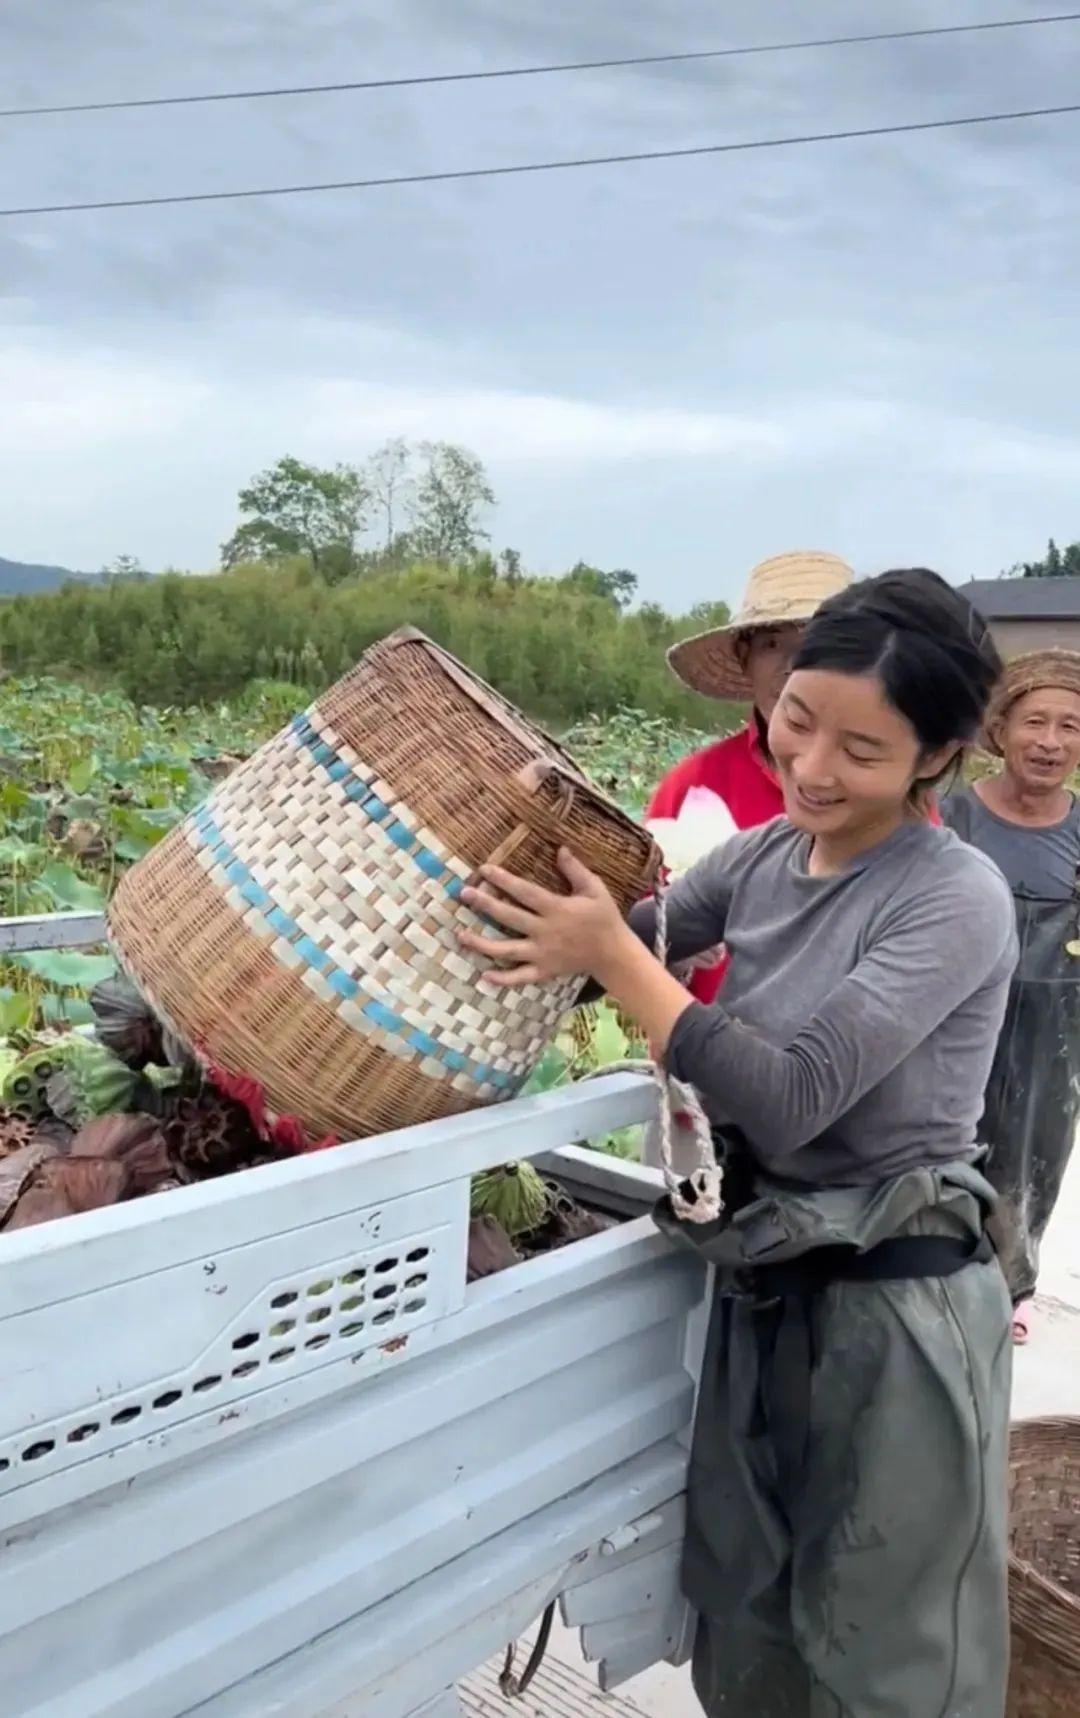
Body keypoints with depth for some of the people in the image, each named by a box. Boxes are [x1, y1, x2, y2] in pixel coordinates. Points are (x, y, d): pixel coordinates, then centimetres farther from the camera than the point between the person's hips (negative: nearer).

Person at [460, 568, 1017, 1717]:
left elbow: (790, 1098, -27)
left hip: (898, 1310, -6)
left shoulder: (957, 899, -20)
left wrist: (612, 956, -27)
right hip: (762, 1290, 6)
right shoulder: (764, 856, 0)